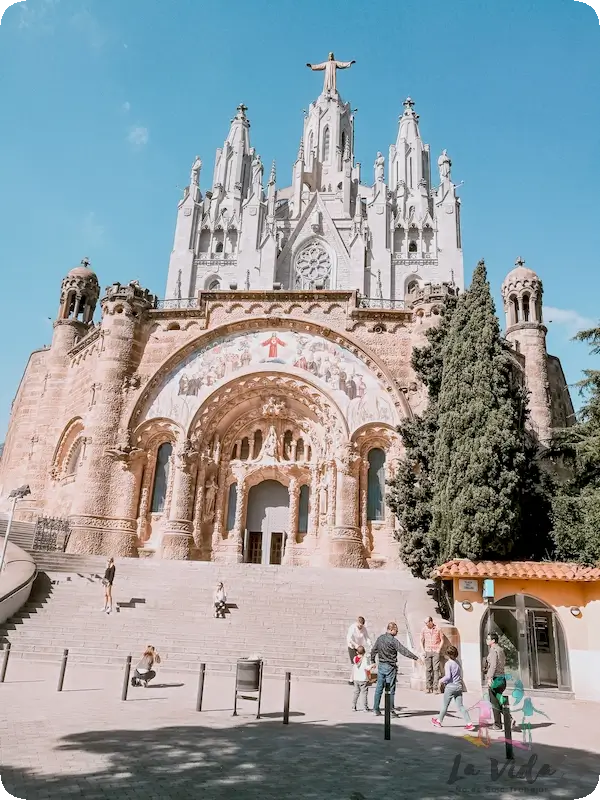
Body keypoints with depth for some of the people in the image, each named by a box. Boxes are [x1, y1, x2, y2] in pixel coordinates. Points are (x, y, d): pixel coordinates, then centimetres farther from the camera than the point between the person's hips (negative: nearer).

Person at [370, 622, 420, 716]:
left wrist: (372, 661, 28)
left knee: (379, 688, 13)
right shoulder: (393, 640, -17)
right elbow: (404, 651, -21)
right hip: (390, 667, -6)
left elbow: (373, 651, 13)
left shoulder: (380, 638, 4)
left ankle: (376, 709, 18)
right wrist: (416, 658, -21)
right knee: (390, 690, 3)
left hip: (381, 666, 6)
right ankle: (391, 710, 7)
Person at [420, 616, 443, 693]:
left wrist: (439, 649, -2)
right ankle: (428, 687, 7)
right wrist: (423, 651, 2)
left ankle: (435, 687, -1)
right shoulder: (424, 630, 3)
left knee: (436, 669, -6)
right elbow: (421, 641, 11)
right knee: (428, 669, 1)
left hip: (436, 652, -2)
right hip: (427, 651, 2)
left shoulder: (438, 629, -3)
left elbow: (442, 640, 7)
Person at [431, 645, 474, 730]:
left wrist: (441, 680, -3)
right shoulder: (458, 663, 7)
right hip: (459, 686, 6)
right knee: (460, 706, 6)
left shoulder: (448, 663, -14)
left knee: (445, 705, 10)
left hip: (450, 686, -6)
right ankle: (469, 724, -4)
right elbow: (461, 675, 14)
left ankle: (439, 721, 26)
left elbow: (448, 676, -21)